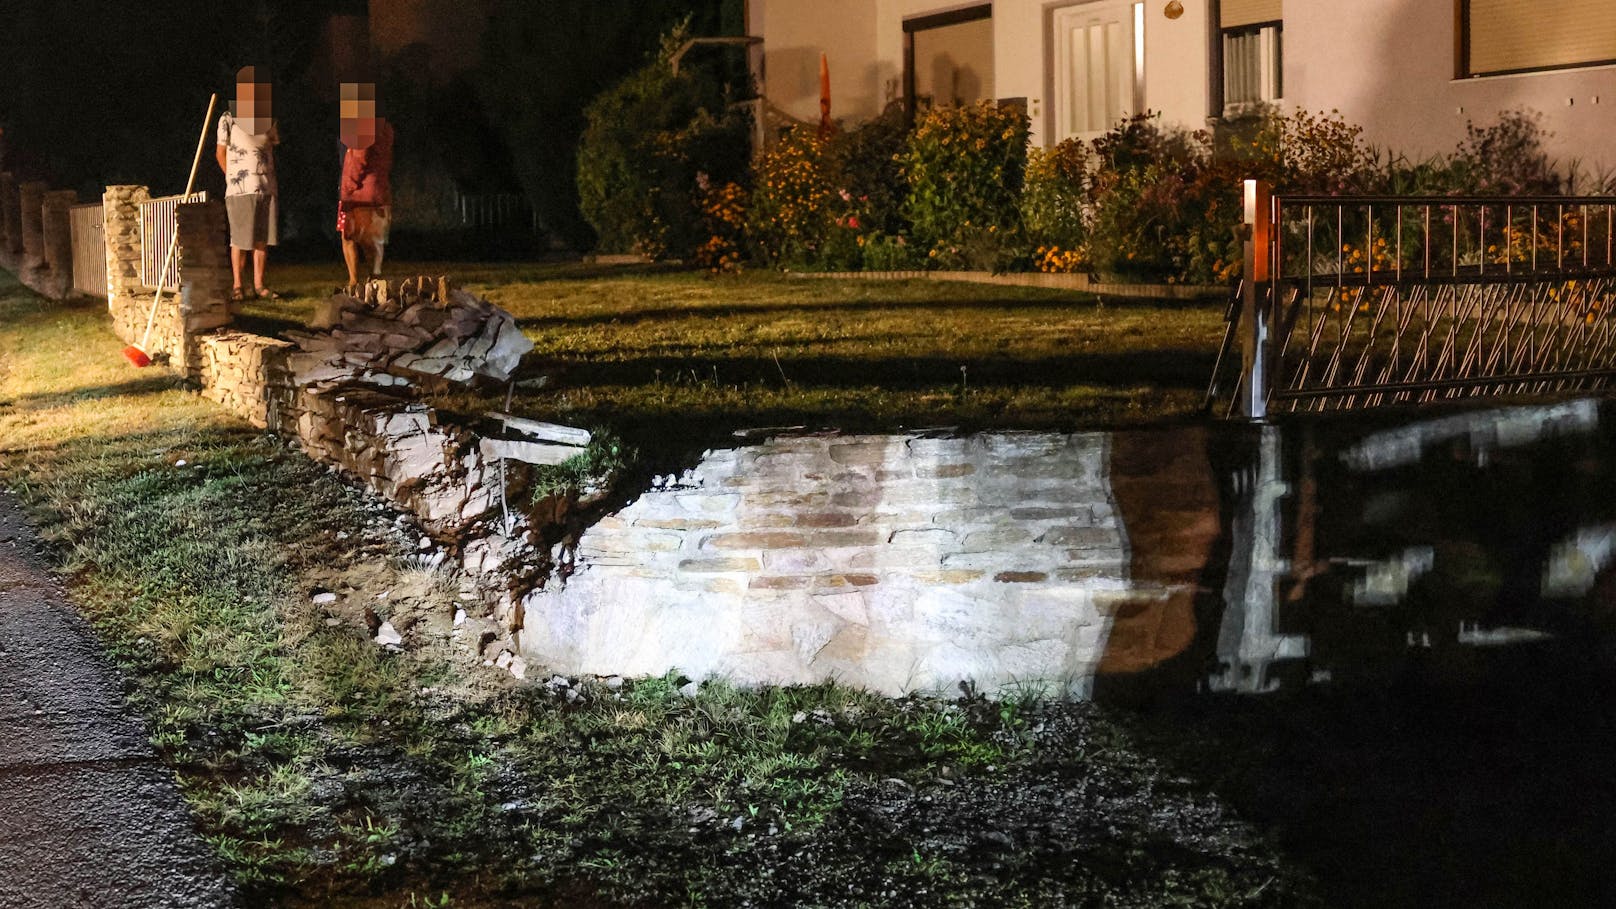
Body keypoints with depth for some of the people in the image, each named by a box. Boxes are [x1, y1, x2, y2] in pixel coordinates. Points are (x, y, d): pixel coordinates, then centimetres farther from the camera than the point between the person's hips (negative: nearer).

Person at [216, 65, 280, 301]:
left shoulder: (268, 120, 13)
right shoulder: (229, 119, 0)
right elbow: (221, 153, 3)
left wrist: (272, 179, 9)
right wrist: (233, 178, -2)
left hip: (267, 187, 4)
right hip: (240, 189, -4)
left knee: (263, 238, 4)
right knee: (240, 239, -3)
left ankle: (259, 284, 10)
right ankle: (237, 286, 3)